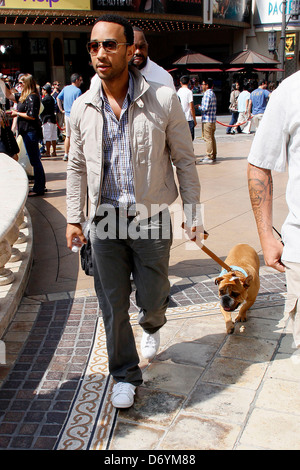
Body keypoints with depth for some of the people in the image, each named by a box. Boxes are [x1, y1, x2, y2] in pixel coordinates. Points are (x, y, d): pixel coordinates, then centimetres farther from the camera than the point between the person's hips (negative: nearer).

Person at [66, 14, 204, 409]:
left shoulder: (163, 101, -9)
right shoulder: (82, 108, 0)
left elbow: (184, 160, -1)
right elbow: (76, 166, 10)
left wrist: (194, 215, -1)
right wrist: (74, 218, 7)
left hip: (151, 219, -2)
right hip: (105, 221, 2)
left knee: (152, 298, 10)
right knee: (113, 306, 8)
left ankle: (152, 326, 49)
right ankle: (125, 376, 30)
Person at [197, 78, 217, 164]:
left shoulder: (207, 94, -15)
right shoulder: (213, 94, 16)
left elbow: (205, 108, -21)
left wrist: (199, 107, -2)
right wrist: (201, 106, 16)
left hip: (207, 119, -10)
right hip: (213, 119, 10)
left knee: (208, 138, -7)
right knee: (212, 138, 13)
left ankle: (209, 157, -6)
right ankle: (213, 156, 19)